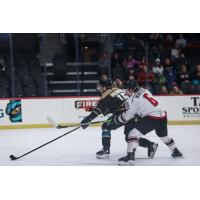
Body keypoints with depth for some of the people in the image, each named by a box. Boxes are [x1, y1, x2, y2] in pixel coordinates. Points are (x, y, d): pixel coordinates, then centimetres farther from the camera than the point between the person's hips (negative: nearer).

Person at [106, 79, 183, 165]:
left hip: (152, 118, -8)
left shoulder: (133, 98, -7)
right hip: (162, 116, 9)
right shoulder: (144, 90, 14)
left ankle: (130, 157, -21)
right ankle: (176, 152, 52)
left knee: (134, 131, -9)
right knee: (163, 135, 33)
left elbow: (126, 116, -5)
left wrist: (114, 120, 8)